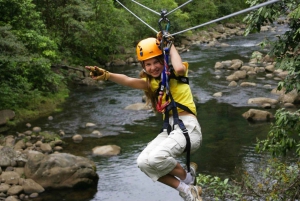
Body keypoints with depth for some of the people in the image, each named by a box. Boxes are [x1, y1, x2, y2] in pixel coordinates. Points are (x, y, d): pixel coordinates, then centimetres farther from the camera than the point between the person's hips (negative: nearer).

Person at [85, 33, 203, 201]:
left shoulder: (175, 75, 1)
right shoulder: (152, 82, 15)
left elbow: (179, 68, -26)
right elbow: (129, 81, -5)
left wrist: (170, 46, -9)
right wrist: (106, 75, -25)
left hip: (187, 126, -7)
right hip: (169, 129, 7)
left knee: (155, 159, -27)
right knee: (143, 163, -11)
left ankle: (188, 178, 2)